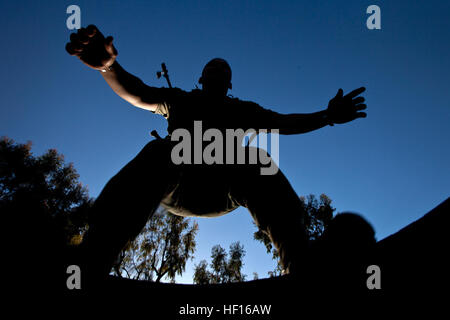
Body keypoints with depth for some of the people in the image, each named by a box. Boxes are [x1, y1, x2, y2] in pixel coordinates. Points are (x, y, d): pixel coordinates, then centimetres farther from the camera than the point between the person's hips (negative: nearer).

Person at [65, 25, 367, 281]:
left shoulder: (241, 110, 30)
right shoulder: (180, 99, 25)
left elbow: (281, 122, 16)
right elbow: (136, 93, 7)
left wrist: (326, 117, -1)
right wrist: (108, 65, -15)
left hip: (222, 190, 1)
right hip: (176, 185, -1)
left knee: (257, 161, -30)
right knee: (157, 152, -34)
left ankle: (303, 270, -47)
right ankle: (91, 266, -51)